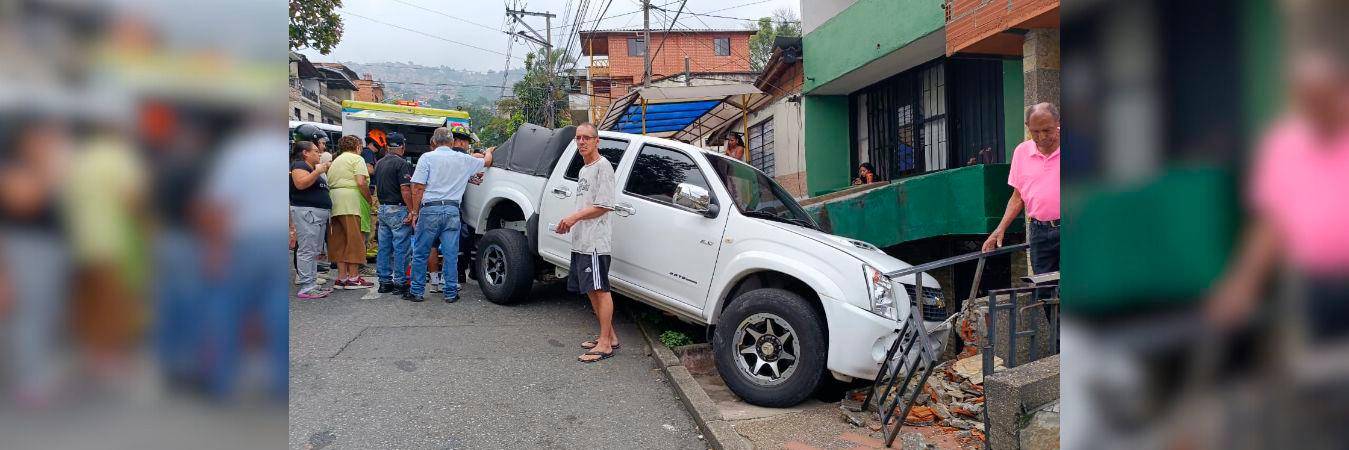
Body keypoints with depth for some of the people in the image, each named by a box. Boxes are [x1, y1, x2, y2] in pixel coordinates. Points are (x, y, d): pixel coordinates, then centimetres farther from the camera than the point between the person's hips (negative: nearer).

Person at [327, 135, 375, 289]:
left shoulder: (336, 160, 26)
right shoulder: (357, 159, 1)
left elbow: (329, 183, 18)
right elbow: (361, 182, -12)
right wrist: (370, 200, -2)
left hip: (334, 201, 8)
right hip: (350, 201, -8)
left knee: (339, 241, 8)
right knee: (354, 240, -5)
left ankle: (341, 277, 8)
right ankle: (353, 278, -5)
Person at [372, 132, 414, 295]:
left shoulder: (379, 163, 13)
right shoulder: (401, 163, -13)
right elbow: (405, 190, -20)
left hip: (382, 208, 8)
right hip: (398, 210, -8)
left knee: (384, 247, 11)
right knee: (400, 248, -3)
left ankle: (384, 281, 16)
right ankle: (399, 283, -2)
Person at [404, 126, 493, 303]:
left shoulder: (428, 157, -1)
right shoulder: (465, 160, 7)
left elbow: (418, 188, -6)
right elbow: (487, 162, 26)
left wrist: (415, 212, 2)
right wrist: (488, 152, 48)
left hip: (429, 210, -2)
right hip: (452, 210, 2)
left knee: (420, 253, 8)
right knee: (451, 254, 6)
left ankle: (416, 291, 13)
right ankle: (451, 293, 9)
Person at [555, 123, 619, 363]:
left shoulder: (602, 166, -8)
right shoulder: (584, 170, 22)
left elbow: (604, 205, -15)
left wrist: (574, 217, -15)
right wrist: (569, 222, 11)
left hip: (595, 241, -10)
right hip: (580, 241, 10)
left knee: (600, 289, -8)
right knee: (591, 290, 12)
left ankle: (605, 344, -5)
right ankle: (609, 336, 21)